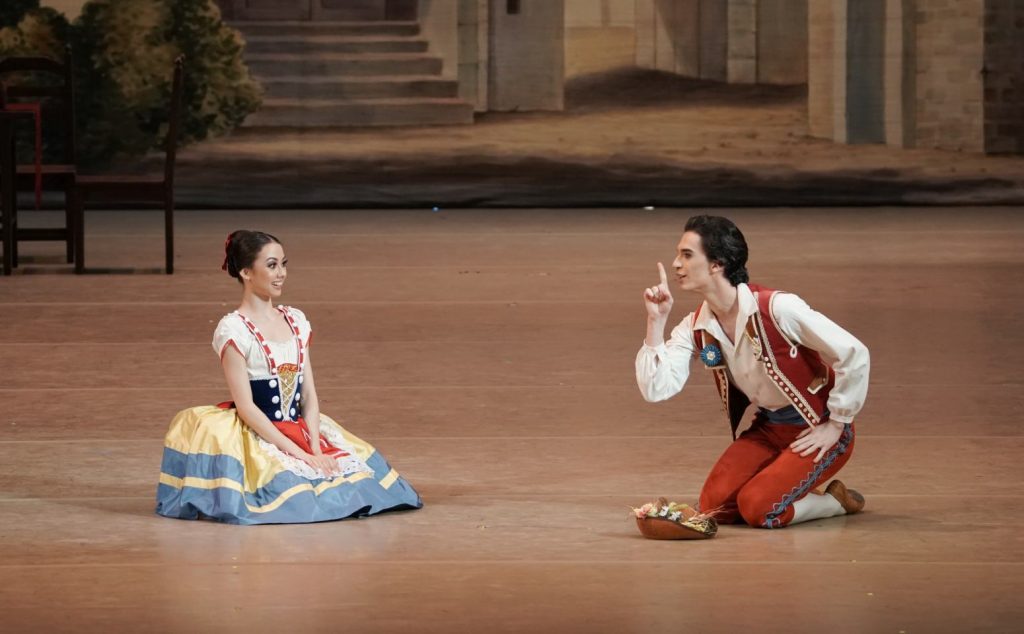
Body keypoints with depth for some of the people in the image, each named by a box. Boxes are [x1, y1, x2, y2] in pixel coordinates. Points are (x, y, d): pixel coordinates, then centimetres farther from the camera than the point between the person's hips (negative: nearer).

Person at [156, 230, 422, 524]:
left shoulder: (296, 321, 9)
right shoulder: (233, 329, -11)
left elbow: (309, 395, 6)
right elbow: (245, 406, -14)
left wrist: (315, 449, -9)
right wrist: (299, 453, -18)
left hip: (300, 431, 6)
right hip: (257, 435, -6)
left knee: (359, 476, -8)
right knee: (295, 489, -25)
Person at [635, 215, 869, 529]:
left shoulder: (777, 308, -25)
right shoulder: (695, 329, -4)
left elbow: (854, 354, -23)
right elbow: (656, 389, -11)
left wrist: (836, 425, -15)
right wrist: (656, 322, -17)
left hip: (817, 429, -7)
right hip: (768, 428, 7)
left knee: (757, 508, -21)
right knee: (714, 506, -10)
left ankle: (837, 501, 6)